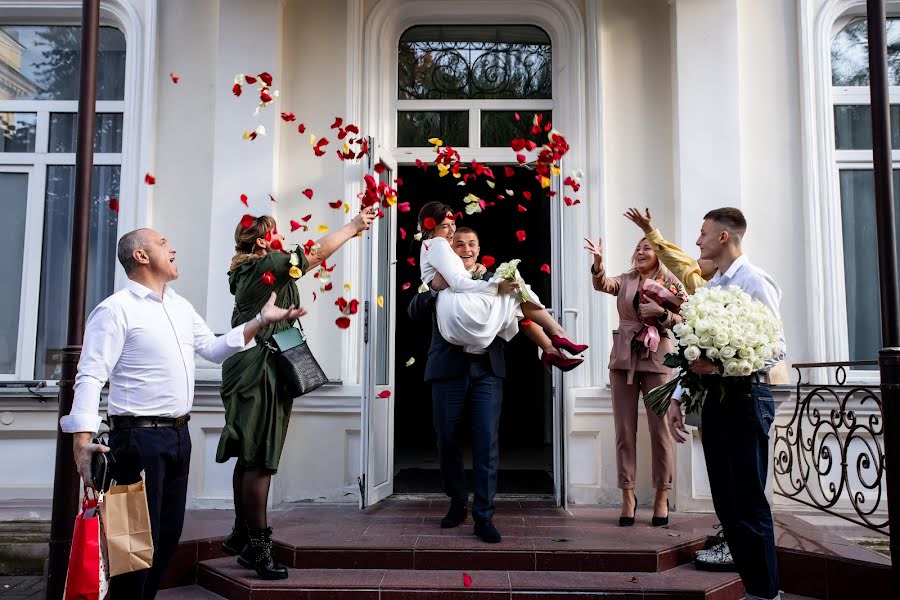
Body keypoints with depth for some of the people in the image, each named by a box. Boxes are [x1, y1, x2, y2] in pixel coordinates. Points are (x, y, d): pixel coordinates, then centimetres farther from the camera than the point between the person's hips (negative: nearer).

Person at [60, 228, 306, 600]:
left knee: (168, 534, 15)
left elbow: (214, 349, 16)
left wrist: (260, 321, 7)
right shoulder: (115, 310, -11)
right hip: (139, 437, -8)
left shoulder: (181, 307, 14)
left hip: (178, 435, 8)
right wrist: (82, 440, -27)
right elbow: (91, 376, -17)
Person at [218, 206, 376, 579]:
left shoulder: (247, 271, 15)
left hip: (250, 372, 10)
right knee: (260, 460, -7)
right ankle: (257, 546, -1)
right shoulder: (267, 265, -12)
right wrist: (354, 226, 3)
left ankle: (242, 535, 24)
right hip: (262, 375, -10)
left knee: (248, 457, 15)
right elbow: (318, 253, -9)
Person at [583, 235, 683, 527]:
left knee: (660, 430, 2)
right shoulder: (626, 280, 11)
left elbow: (682, 320, -1)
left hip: (656, 360, -2)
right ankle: (628, 495, 12)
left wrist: (661, 313, -19)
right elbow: (602, 284, -8)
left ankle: (661, 497, 14)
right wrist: (598, 262, -25)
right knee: (624, 430, 4)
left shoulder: (671, 282, 4)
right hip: (623, 360, 3)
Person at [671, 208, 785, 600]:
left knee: (749, 505, -4)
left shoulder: (754, 282, -9)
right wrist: (678, 397, 12)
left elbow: (775, 348, -16)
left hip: (745, 397, -8)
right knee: (726, 504, 12)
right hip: (712, 398, 8)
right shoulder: (710, 286, 16)